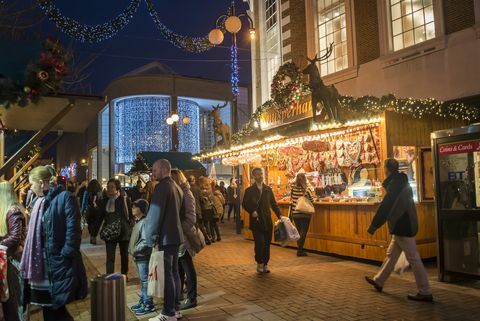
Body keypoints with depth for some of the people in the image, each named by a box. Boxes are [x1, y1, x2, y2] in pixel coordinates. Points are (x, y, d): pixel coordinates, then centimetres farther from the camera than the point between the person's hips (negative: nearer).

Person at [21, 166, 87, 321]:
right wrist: (30, 258, 13)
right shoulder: (39, 201, 12)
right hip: (43, 261, 8)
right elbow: (35, 232, 17)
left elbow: (73, 229, -18)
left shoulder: (65, 197, -13)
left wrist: (67, 255, -20)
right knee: (48, 305, 15)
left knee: (56, 306, 0)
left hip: (59, 261, -8)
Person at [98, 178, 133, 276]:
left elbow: (130, 215, -8)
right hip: (109, 233, 2)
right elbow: (100, 217, 5)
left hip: (123, 232, -2)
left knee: (124, 255, 15)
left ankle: (124, 275, 32)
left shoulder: (124, 200, -8)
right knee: (110, 257, -4)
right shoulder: (104, 201, 3)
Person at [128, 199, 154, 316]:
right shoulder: (138, 221, 12)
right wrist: (132, 250, 12)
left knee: (145, 281, -2)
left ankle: (149, 305, 7)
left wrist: (135, 250, -17)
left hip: (143, 256, -10)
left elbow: (145, 241, -24)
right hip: (138, 257, 10)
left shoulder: (145, 222, -19)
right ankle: (142, 301, 30)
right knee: (142, 280, 19)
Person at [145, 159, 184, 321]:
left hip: (165, 237, -9)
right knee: (174, 272, 14)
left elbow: (155, 214, -18)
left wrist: (151, 238, -13)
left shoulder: (161, 187, -14)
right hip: (175, 235, 9)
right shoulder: (177, 187, 14)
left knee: (167, 274, -3)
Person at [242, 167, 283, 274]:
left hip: (267, 221, 3)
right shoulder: (249, 190, 0)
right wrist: (252, 211, -14)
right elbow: (245, 204, 2)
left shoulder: (268, 189, 9)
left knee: (267, 243, 7)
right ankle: (259, 263, 11)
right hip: (256, 221, -3)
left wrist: (279, 215, -3)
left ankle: (265, 264, 21)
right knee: (260, 243, -10)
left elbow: (274, 204, 9)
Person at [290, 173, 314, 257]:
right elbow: (312, 201, -6)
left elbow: (291, 201, 3)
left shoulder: (293, 189, -3)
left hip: (295, 214, 5)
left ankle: (299, 249, 20)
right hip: (304, 214, -4)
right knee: (303, 232, 3)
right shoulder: (305, 190, -14)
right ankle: (300, 250, 1)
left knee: (299, 232, 16)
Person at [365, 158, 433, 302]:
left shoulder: (395, 184, -18)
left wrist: (373, 226, -16)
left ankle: (425, 292, 5)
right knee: (391, 254, 17)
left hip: (403, 227, -10)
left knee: (413, 258, -3)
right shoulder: (402, 182, 12)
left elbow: (385, 207, -21)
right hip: (403, 226, 10)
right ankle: (378, 281, 29)